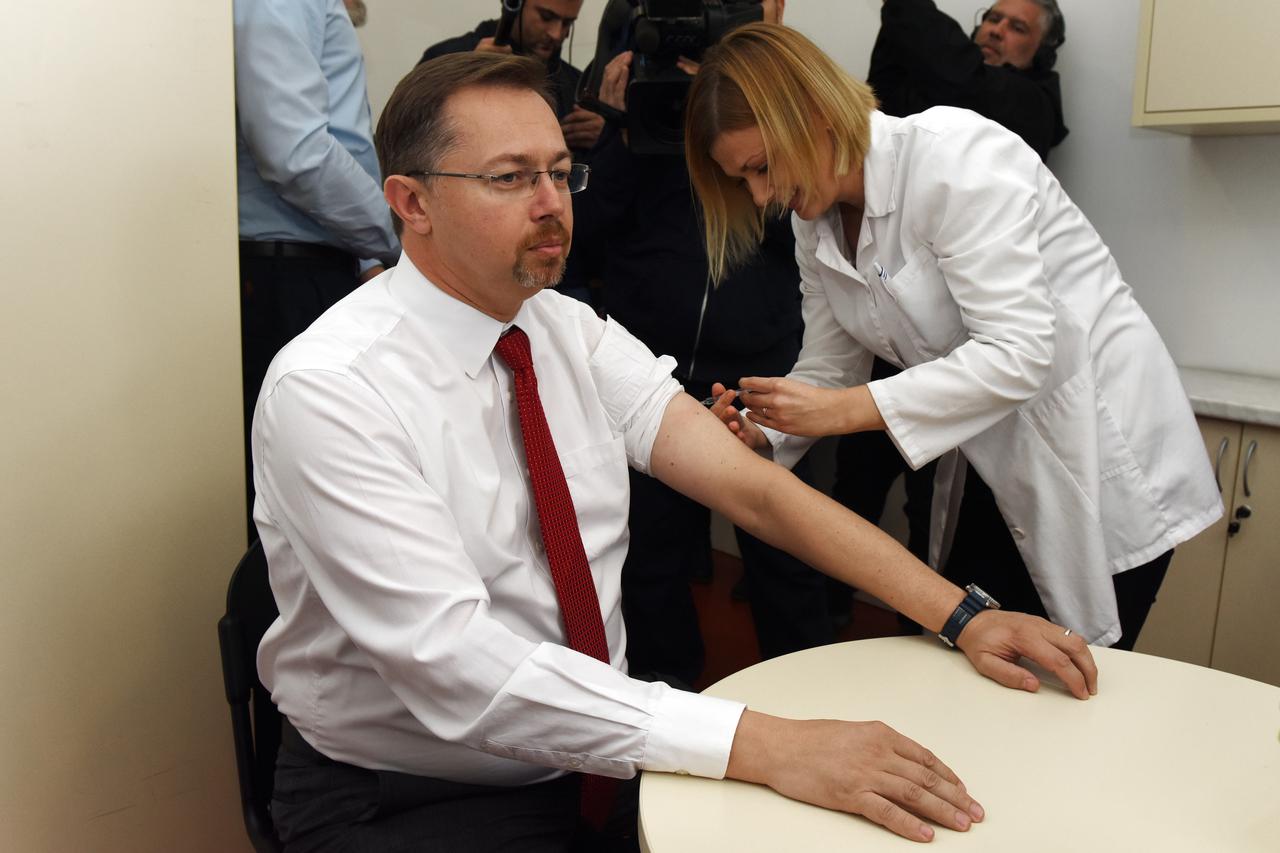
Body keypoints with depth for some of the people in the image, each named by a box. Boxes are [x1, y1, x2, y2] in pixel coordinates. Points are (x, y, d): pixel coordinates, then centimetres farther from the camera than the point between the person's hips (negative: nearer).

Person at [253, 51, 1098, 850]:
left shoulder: (575, 333, 0)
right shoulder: (327, 390, -19)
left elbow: (752, 486, -6)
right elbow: (452, 661, -28)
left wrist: (962, 617, -14)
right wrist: (757, 745, -34)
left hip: (590, 753, 6)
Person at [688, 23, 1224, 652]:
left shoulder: (952, 155, -22)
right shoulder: (816, 224, 1)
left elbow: (1019, 353, -29)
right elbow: (827, 368, 5)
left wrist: (849, 409, -32)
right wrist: (758, 431, -14)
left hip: (1102, 465, -7)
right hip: (1001, 471, 7)